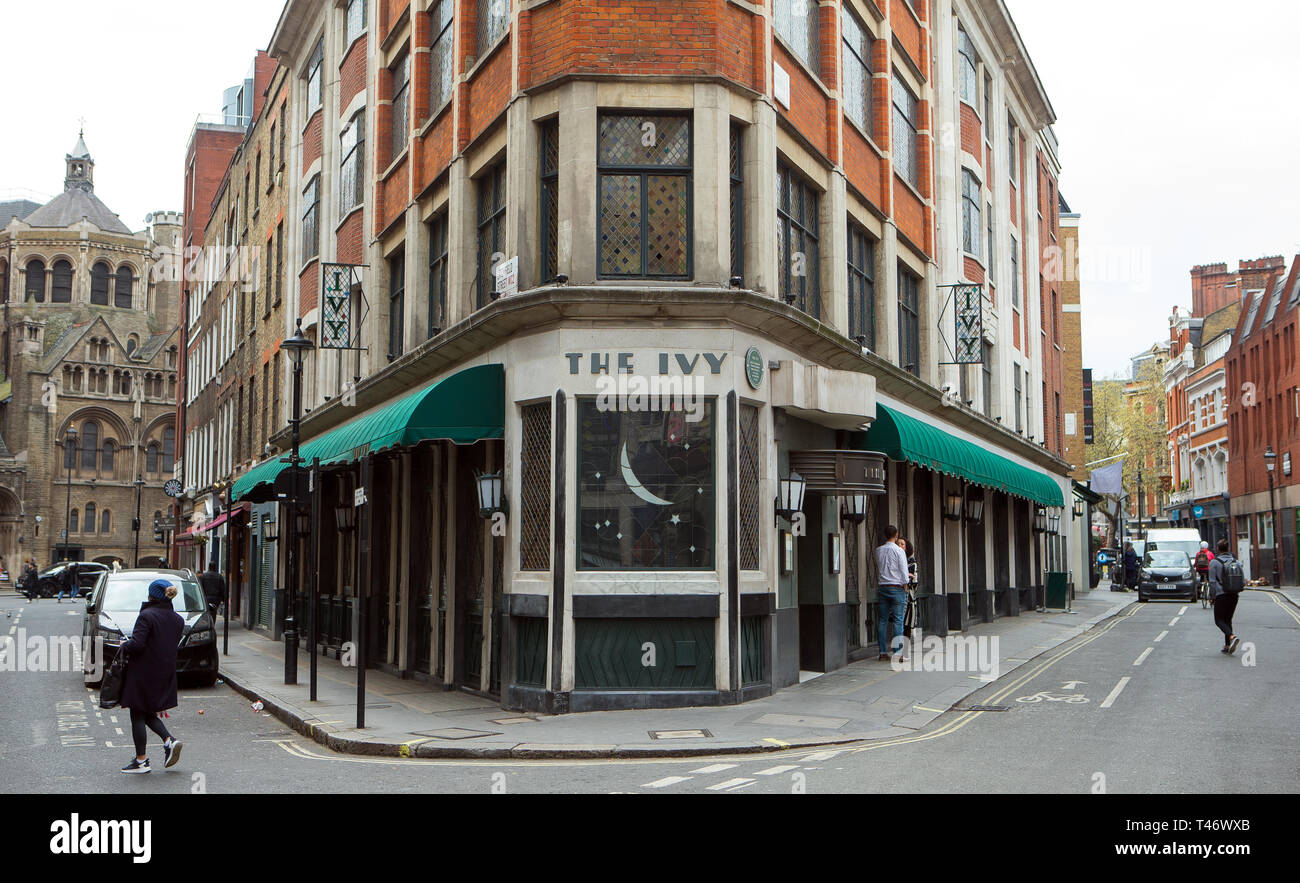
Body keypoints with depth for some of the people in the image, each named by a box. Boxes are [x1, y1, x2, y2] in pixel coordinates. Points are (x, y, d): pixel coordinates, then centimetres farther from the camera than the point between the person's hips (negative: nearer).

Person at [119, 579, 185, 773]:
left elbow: (137, 644, -24)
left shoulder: (146, 616, -17)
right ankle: (169, 741, 3)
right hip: (165, 675, 7)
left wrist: (124, 645, -2)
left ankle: (141, 761, 9)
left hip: (143, 674, -7)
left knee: (138, 715, 5)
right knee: (149, 713, 21)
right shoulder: (178, 620, 6)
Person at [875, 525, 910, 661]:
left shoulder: (878, 551, 7)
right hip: (897, 588, -5)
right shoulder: (899, 551, -8)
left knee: (883, 620, 8)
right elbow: (904, 572, -8)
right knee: (898, 621, -4)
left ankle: (883, 652, 8)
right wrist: (905, 588, 3)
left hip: (882, 588, 5)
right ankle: (898, 654, -7)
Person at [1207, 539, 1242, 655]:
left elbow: (1212, 581, -9)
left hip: (1221, 594, -5)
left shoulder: (1214, 562, -8)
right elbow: (1241, 579, 9)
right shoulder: (1235, 561, 6)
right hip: (1234, 595, 5)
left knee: (1219, 620, 2)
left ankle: (1232, 637, -24)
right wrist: (1237, 593, 19)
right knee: (1228, 619, 14)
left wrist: (1212, 597, -2)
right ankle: (1227, 646, 13)